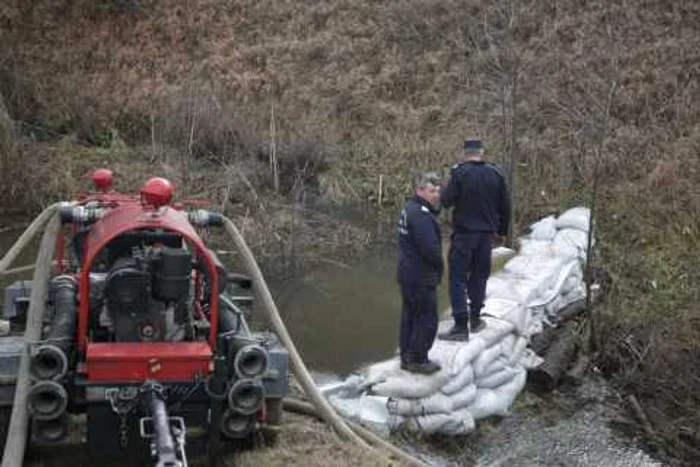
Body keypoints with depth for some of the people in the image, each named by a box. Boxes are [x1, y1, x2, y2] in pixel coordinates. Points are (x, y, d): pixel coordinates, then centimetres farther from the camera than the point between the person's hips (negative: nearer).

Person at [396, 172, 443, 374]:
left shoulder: (409, 209, 10)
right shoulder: (422, 215, -23)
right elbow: (430, 248, -28)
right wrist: (439, 265, -7)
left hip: (407, 274, 10)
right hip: (422, 279, -10)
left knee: (409, 316, 17)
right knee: (426, 320, 2)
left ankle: (406, 357, 27)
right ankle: (418, 360, 10)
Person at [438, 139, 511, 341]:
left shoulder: (460, 173, -12)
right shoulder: (496, 173, 2)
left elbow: (446, 201, -11)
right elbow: (505, 205, 8)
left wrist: (445, 194, 11)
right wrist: (502, 231, 20)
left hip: (464, 233, -4)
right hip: (487, 234, 5)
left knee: (458, 278, -1)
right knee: (479, 275, 17)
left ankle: (461, 326, -6)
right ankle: (475, 319, 24)